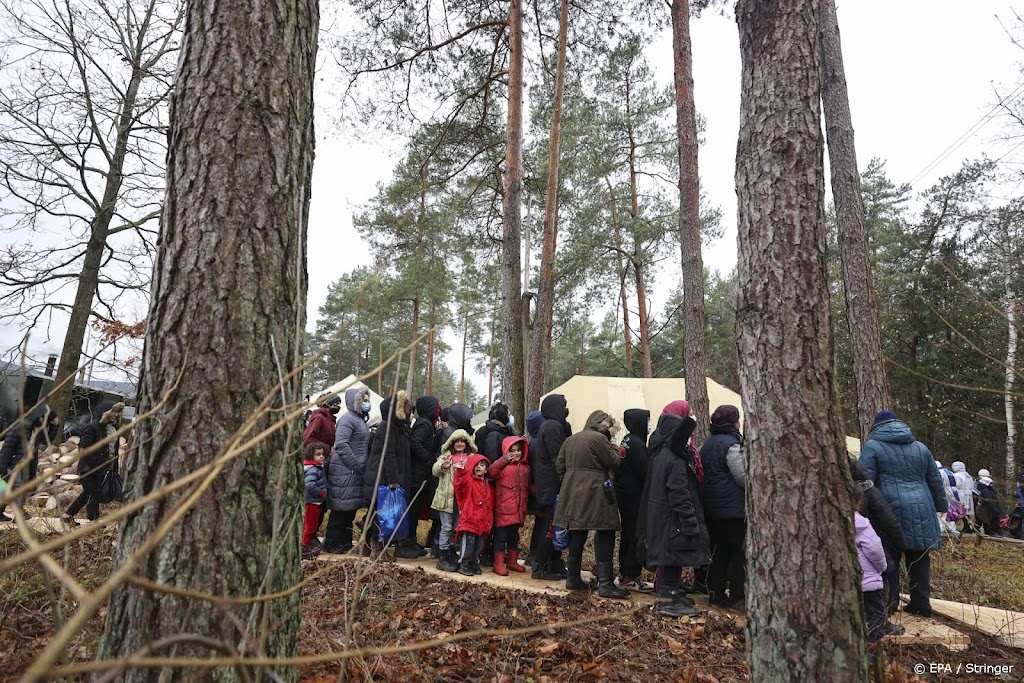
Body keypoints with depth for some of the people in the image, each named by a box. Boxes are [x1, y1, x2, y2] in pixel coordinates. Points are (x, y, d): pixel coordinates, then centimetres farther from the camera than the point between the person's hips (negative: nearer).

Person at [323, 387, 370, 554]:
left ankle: (345, 541, 23)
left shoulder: (360, 420, 18)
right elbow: (341, 445, -21)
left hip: (355, 472, 9)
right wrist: (356, 465, -20)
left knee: (350, 509, 14)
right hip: (345, 472, -9)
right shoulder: (348, 419, -12)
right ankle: (331, 544, 6)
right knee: (341, 509, -3)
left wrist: (361, 466, 14)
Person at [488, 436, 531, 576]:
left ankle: (512, 561, 30)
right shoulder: (503, 465, -8)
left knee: (514, 536, 17)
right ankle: (499, 564, 10)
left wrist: (525, 505, 14)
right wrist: (504, 461, -44)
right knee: (501, 535, 1)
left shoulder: (525, 467, 12)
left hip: (518, 510, 6)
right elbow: (491, 472, -30)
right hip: (504, 510, -6)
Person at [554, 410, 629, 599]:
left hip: (573, 493, 8)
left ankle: (573, 579, 21)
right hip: (595, 494, -8)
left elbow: (559, 465, 13)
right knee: (605, 537, -2)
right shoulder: (599, 438, -10)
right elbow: (614, 462, -6)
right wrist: (612, 442, 4)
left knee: (577, 536, 14)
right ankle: (605, 584, -4)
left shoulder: (570, 440, 13)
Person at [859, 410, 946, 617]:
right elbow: (935, 481, 19)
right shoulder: (920, 447, 14)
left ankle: (890, 602, 5)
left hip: (890, 509, -4)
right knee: (919, 557, 12)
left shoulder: (872, 446, -2)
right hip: (921, 511, 4)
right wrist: (941, 506, 30)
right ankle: (921, 603, 16)